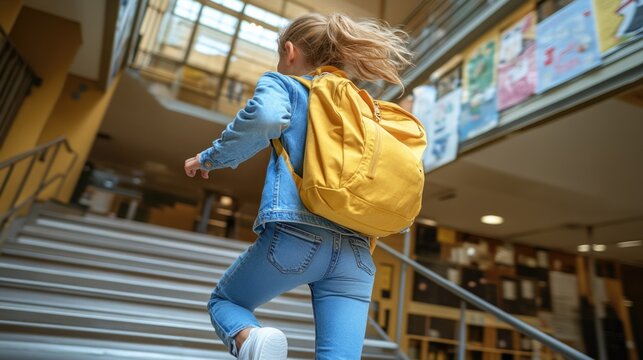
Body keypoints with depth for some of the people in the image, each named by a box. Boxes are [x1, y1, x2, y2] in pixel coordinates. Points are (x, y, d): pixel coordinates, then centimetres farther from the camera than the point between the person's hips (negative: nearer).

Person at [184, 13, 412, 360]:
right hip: (356, 249, 5)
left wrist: (211, 157, -1)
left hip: (296, 234, -4)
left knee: (223, 300, 21)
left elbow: (267, 115, -15)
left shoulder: (284, 82, 10)